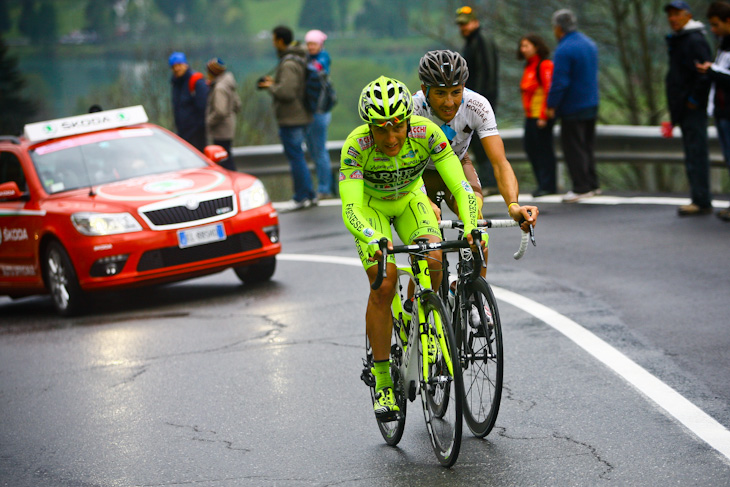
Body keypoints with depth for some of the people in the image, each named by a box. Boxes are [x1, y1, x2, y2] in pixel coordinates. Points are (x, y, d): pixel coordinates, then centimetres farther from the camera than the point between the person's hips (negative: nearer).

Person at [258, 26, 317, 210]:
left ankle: (302, 197, 0)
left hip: (290, 119, -10)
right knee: (298, 157, 16)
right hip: (301, 116, 10)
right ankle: (309, 195, 19)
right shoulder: (299, 59, 12)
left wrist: (271, 87, -9)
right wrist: (275, 82, 13)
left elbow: (286, 92, -26)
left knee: (295, 157, -4)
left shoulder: (289, 64, -19)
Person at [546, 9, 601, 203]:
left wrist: (552, 106, -11)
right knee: (587, 145, 17)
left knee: (573, 147, -2)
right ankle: (592, 184, 21)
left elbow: (560, 82, -21)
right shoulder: (589, 43, 10)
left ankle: (581, 187, -1)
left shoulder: (564, 50, -19)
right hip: (592, 104, 9)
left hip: (573, 108, -9)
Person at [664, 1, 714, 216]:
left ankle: (701, 201, -8)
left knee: (696, 153, -9)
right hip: (684, 109, 11)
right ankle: (700, 200, 16)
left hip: (694, 108, -11)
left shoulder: (695, 41, -13)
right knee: (694, 152, 12)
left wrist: (694, 99, -18)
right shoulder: (677, 41, 19)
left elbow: (704, 74, -21)